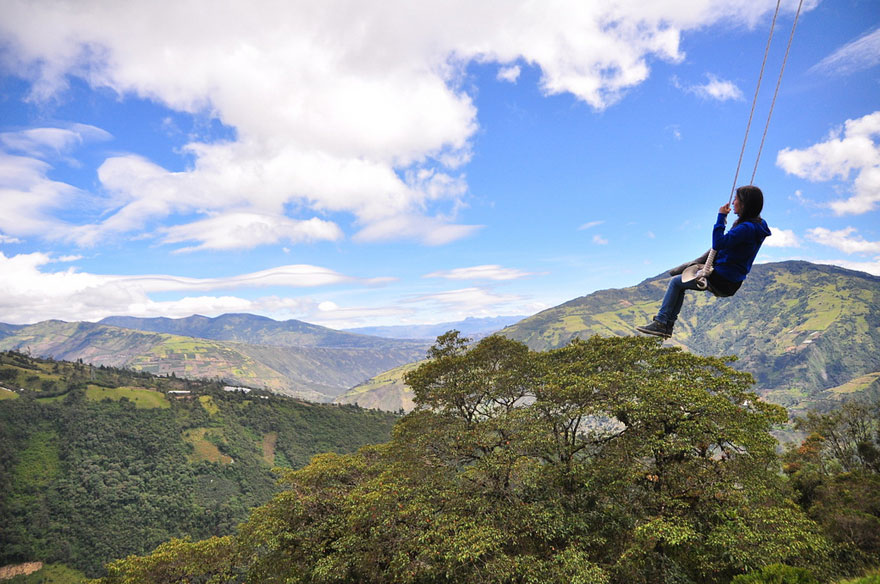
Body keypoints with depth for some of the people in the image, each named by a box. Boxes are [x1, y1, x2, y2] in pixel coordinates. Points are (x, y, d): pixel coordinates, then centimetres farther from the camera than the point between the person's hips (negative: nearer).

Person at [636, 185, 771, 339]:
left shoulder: (747, 228, -25)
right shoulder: (757, 225, 6)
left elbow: (718, 243, -33)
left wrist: (721, 217, -25)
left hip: (722, 281, -10)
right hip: (732, 280, 10)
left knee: (675, 282, 2)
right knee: (679, 284, 21)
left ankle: (660, 323, 6)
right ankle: (668, 324, 21)